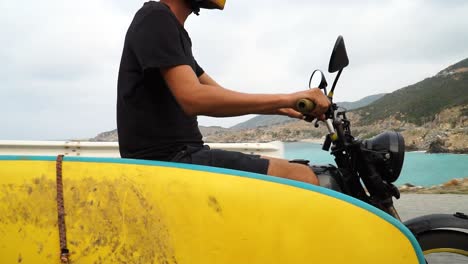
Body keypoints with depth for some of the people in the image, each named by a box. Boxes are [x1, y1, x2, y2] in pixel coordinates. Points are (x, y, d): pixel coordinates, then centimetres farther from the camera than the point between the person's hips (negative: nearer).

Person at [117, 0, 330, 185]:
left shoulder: (170, 27, 21)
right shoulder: (155, 18, -9)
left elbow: (219, 98, 19)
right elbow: (194, 100, -24)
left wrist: (285, 109, 10)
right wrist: (287, 99, -21)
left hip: (176, 156, 10)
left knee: (296, 171, 13)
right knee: (301, 178, -18)